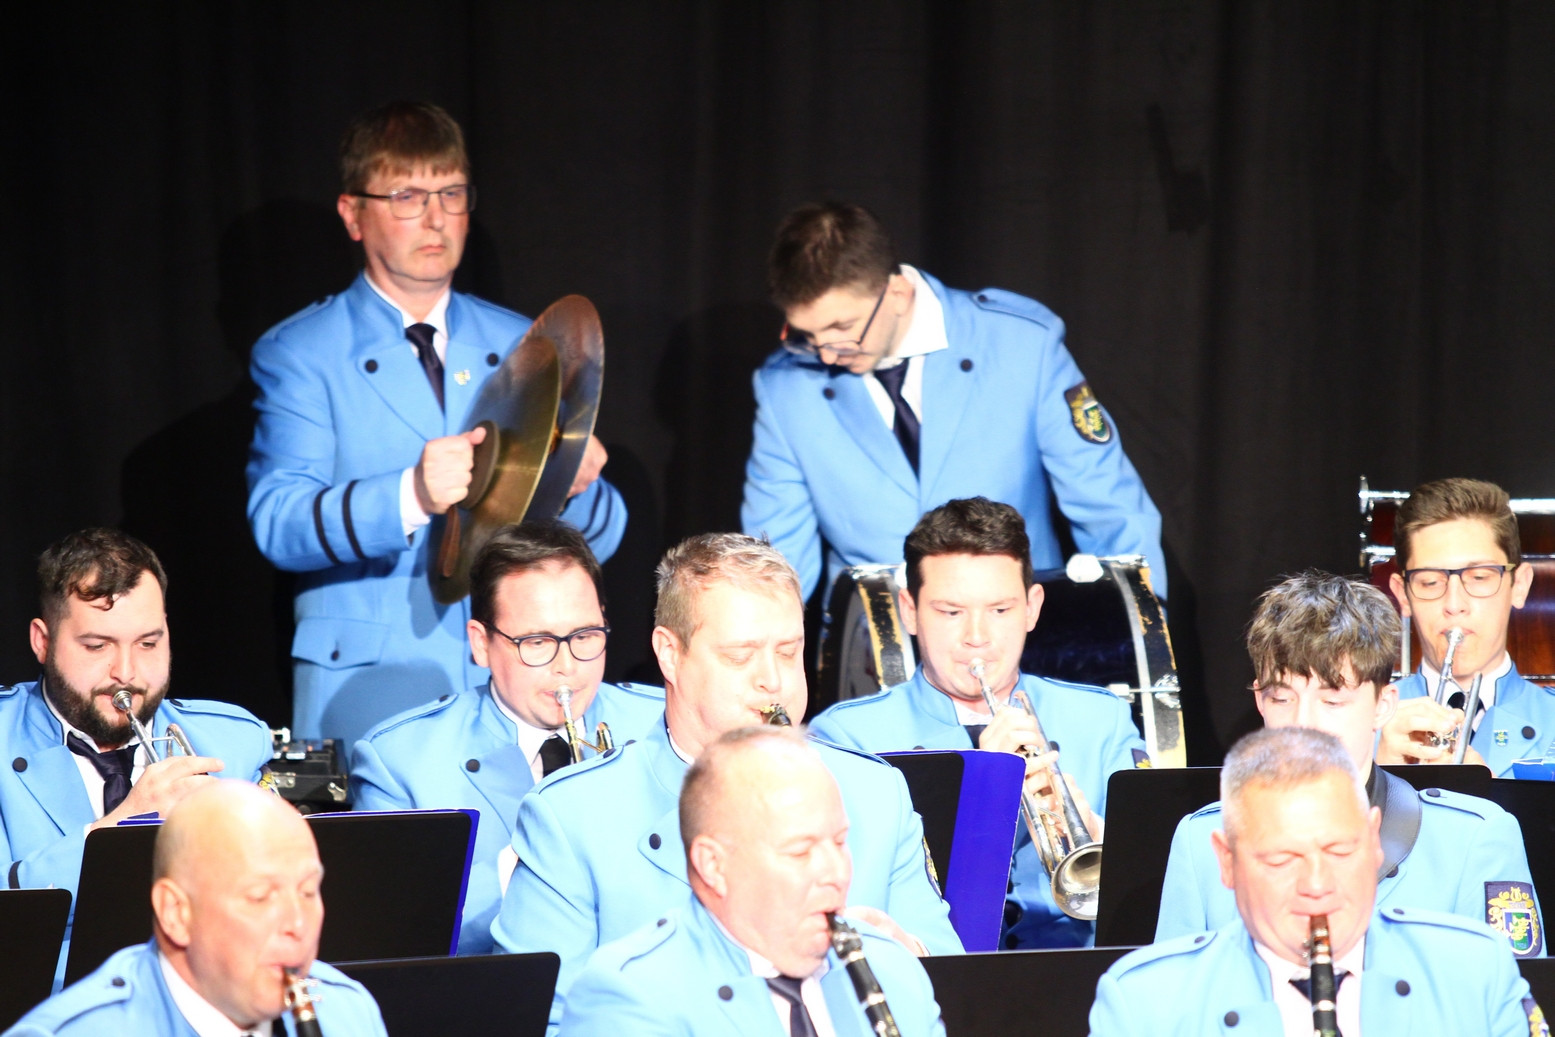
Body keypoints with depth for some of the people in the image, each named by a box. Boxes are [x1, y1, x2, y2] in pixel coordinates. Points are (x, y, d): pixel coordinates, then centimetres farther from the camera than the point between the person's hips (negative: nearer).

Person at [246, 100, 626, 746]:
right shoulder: (299, 354, 4)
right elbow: (276, 522, -12)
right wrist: (409, 497, -28)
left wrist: (573, 485, -13)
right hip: (365, 692, -3)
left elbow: (600, 539, 11)